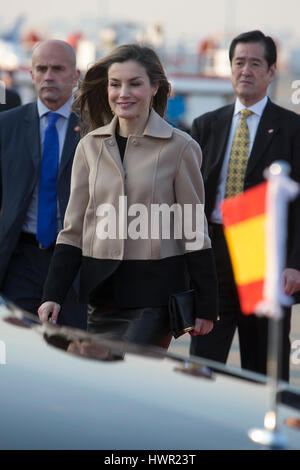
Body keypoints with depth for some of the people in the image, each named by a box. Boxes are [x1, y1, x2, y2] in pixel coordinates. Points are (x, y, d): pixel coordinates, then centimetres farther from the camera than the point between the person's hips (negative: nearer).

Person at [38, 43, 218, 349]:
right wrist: (53, 296, 2)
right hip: (101, 290, 4)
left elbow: (194, 231, 1)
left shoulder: (179, 147, -2)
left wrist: (205, 307, 0)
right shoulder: (91, 146, 8)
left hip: (155, 292, -4)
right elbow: (73, 230, 10)